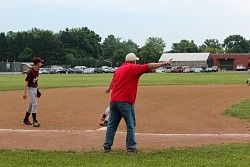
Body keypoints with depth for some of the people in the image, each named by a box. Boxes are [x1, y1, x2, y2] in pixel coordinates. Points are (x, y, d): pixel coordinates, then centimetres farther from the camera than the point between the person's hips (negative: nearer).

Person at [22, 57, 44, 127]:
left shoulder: (37, 70, 6)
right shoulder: (30, 71, -21)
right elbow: (26, 82, -23)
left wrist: (37, 89, 19)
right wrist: (25, 92, -26)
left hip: (35, 88, 9)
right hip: (30, 89, -9)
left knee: (31, 104, 14)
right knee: (34, 104, -13)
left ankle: (26, 119, 25)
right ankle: (34, 121, -13)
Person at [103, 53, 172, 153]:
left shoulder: (118, 70, 19)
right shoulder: (133, 68, -3)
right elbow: (149, 66, -6)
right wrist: (164, 63, -4)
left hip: (113, 100, 7)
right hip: (125, 101, -7)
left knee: (112, 125, 11)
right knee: (130, 125, 2)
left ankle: (107, 146, 11)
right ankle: (131, 147, 1)